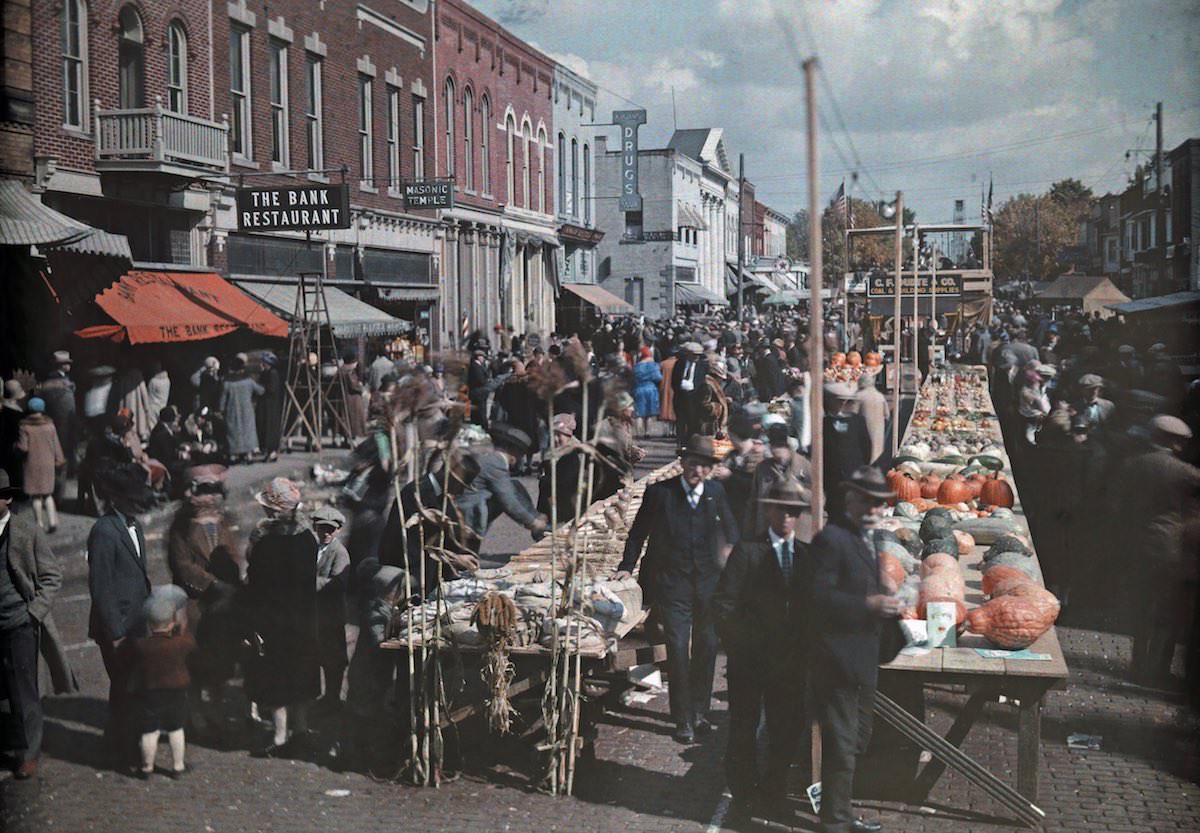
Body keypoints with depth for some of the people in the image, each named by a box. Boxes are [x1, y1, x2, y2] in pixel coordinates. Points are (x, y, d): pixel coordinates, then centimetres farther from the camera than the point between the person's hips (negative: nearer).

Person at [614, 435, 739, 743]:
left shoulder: (716, 492, 6)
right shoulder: (659, 492, -2)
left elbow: (730, 530, 18)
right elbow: (638, 532, 6)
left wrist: (730, 549, 2)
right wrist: (627, 566, 1)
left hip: (709, 585, 3)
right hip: (672, 584, -3)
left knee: (706, 648, 11)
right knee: (678, 649, -7)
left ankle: (700, 712, 27)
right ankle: (683, 720, 3)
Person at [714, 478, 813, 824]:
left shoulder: (808, 555, 6)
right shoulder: (747, 551, -3)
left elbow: (814, 605, 6)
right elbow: (724, 604, -6)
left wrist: (804, 648, -3)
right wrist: (742, 645, -8)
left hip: (791, 661, 3)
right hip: (749, 660, -3)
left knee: (786, 732, 10)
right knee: (743, 731, 6)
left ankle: (774, 795, 27)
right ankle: (742, 796, 23)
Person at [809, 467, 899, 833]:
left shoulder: (864, 538, 14)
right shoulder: (831, 539, -17)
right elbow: (820, 596, -24)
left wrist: (884, 605, 7)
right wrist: (869, 604, -26)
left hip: (862, 660, 10)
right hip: (838, 661, -10)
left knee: (856, 740, 20)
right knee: (841, 746, -3)